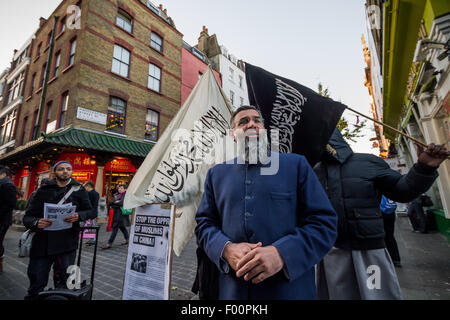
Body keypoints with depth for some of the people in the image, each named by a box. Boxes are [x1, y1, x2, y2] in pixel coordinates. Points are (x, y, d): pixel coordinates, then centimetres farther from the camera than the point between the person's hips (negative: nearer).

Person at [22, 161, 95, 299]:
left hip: (67, 243, -1)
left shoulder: (79, 190, 3)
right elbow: (27, 217, 3)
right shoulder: (43, 190, 4)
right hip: (42, 242, 1)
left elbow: (90, 212, 7)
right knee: (36, 282, 9)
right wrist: (36, 223, -19)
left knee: (63, 285, 7)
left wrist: (78, 216, -15)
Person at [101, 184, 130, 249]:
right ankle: (127, 239, 28)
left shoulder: (125, 195, -8)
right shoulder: (117, 195, 17)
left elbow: (122, 203, -21)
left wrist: (114, 203, -7)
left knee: (115, 228, -8)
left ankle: (109, 243, -4)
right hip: (116, 213, 9)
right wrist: (115, 202, -8)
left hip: (121, 214, -9)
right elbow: (110, 203, 11)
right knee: (121, 227, 15)